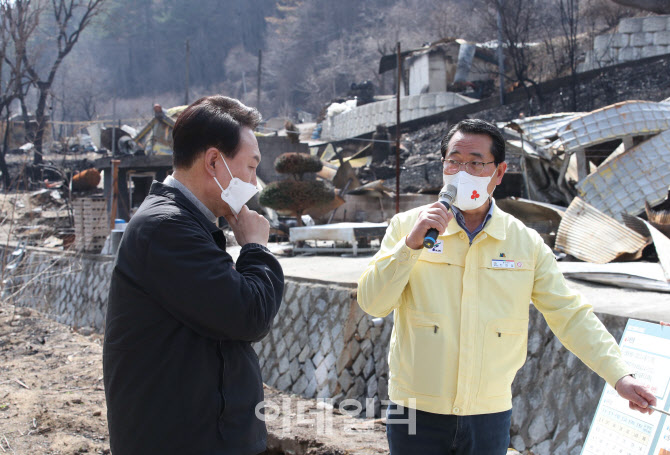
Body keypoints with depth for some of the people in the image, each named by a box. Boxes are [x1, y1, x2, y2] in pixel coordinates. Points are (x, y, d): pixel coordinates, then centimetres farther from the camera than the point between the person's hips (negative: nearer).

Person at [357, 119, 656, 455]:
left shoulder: (526, 243, 2)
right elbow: (372, 303, -8)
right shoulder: (407, 226, -2)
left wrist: (619, 376, -4)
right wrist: (411, 244, -19)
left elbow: (570, 316, 4)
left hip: (489, 417, 1)